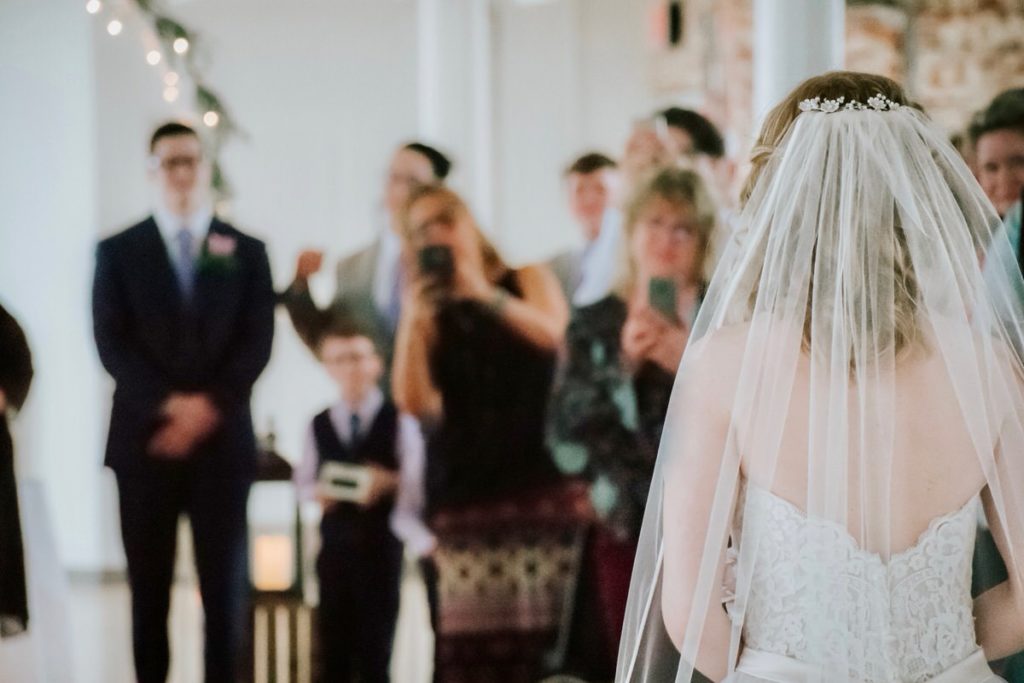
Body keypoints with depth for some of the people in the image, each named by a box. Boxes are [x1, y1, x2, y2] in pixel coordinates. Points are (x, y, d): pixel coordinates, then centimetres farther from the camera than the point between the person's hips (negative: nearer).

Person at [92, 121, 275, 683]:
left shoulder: (246, 252, 10)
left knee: (224, 585, -1)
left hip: (222, 439, 0)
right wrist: (166, 406, -15)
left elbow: (257, 343, 1)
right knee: (148, 585, 2)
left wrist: (209, 405, -13)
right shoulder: (118, 251, 8)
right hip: (144, 439, 0)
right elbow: (112, 343, -2)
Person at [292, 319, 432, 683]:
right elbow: (303, 480, 9)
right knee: (333, 644, 6)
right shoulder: (318, 425, 6)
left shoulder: (399, 421, -2)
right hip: (335, 541, 2)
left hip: (381, 542, -2)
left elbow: (416, 482, -6)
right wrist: (316, 493, -12)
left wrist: (391, 483, -25)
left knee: (376, 642, 2)